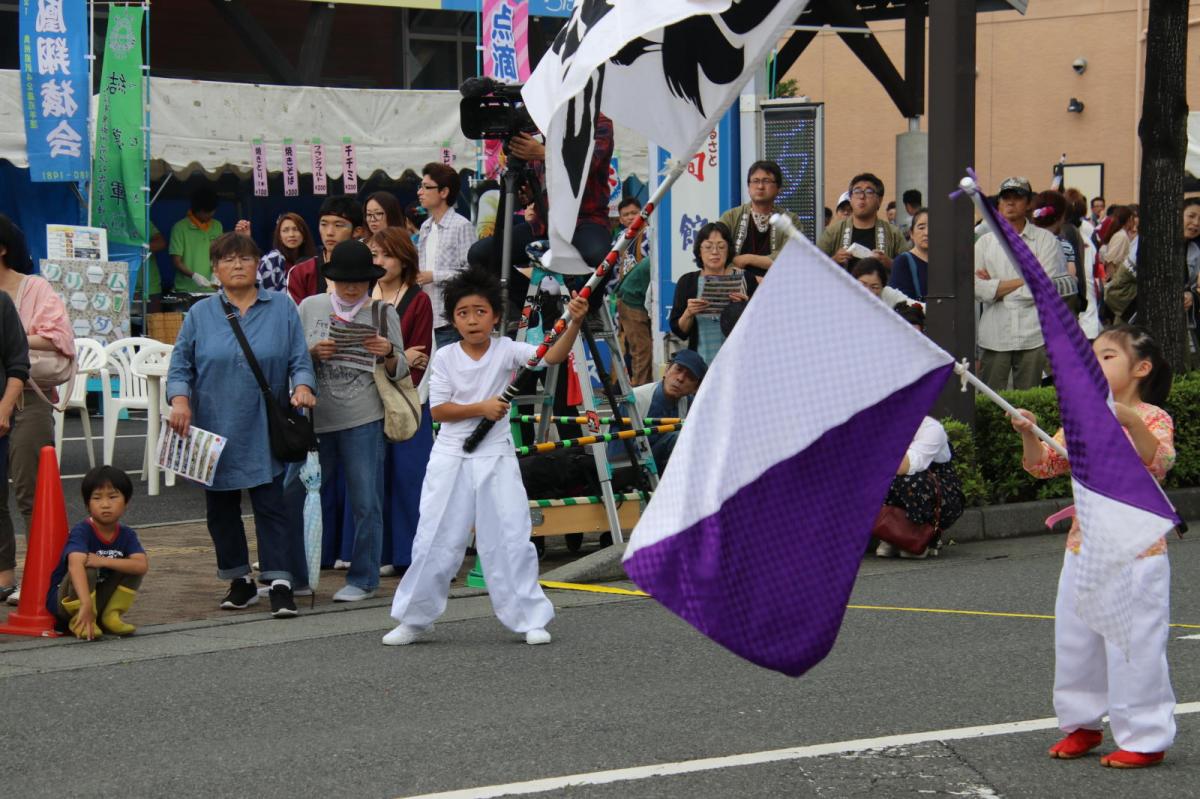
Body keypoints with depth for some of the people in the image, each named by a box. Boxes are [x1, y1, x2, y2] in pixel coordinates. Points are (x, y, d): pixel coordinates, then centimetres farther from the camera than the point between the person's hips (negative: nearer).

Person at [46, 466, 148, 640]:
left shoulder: (126, 534, -5)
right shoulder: (82, 531, -23)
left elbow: (143, 565, -22)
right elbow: (75, 565, -42)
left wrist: (104, 561, -34)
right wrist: (86, 604, -57)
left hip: (100, 598, 5)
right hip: (64, 599, -5)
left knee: (133, 568, -13)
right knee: (88, 569, -34)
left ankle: (111, 615, -6)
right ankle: (80, 622, -18)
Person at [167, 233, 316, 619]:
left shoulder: (282, 309, 5)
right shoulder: (200, 314, 6)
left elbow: (299, 359, 3)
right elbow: (180, 365, 4)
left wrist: (302, 386, -17)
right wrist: (179, 399, -13)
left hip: (265, 432, -2)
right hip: (215, 431, 2)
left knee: (272, 504, -8)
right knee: (221, 508, 8)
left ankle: (281, 583, -8)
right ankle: (239, 581, 19)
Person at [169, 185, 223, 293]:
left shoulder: (217, 226, 10)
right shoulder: (180, 228, -4)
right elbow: (176, 261, -5)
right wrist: (193, 276, -20)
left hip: (211, 290, 4)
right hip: (186, 290, -4)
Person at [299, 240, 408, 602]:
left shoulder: (383, 312, 2)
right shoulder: (310, 307, 6)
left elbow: (401, 370, 5)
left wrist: (389, 353, -16)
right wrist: (314, 353, -12)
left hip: (363, 421, -2)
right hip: (315, 419, 2)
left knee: (366, 504, 1)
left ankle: (363, 579, 12)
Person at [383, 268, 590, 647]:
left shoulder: (506, 351, -5)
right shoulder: (445, 358, -4)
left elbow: (552, 356, -19)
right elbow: (438, 410, -7)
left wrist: (574, 323, -35)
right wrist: (481, 408, -18)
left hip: (496, 458, 0)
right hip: (452, 457, 0)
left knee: (511, 539, 0)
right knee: (435, 540, 4)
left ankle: (529, 619, 9)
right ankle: (413, 619, 16)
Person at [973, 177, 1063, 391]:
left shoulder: (1045, 240, 5)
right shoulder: (985, 242, 11)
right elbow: (976, 288, -3)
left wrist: (997, 287, -4)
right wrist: (1024, 280, -8)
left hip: (1033, 338, -2)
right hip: (993, 338, 2)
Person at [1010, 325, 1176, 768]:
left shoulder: (1152, 417, -10)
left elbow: (1159, 463, -27)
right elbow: (1045, 465, 8)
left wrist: (1131, 422, -42)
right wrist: (1029, 435, -11)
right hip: (1084, 548, 7)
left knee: (1134, 646, -4)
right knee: (1075, 641, 14)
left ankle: (1145, 736, 6)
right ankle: (1083, 724, 30)